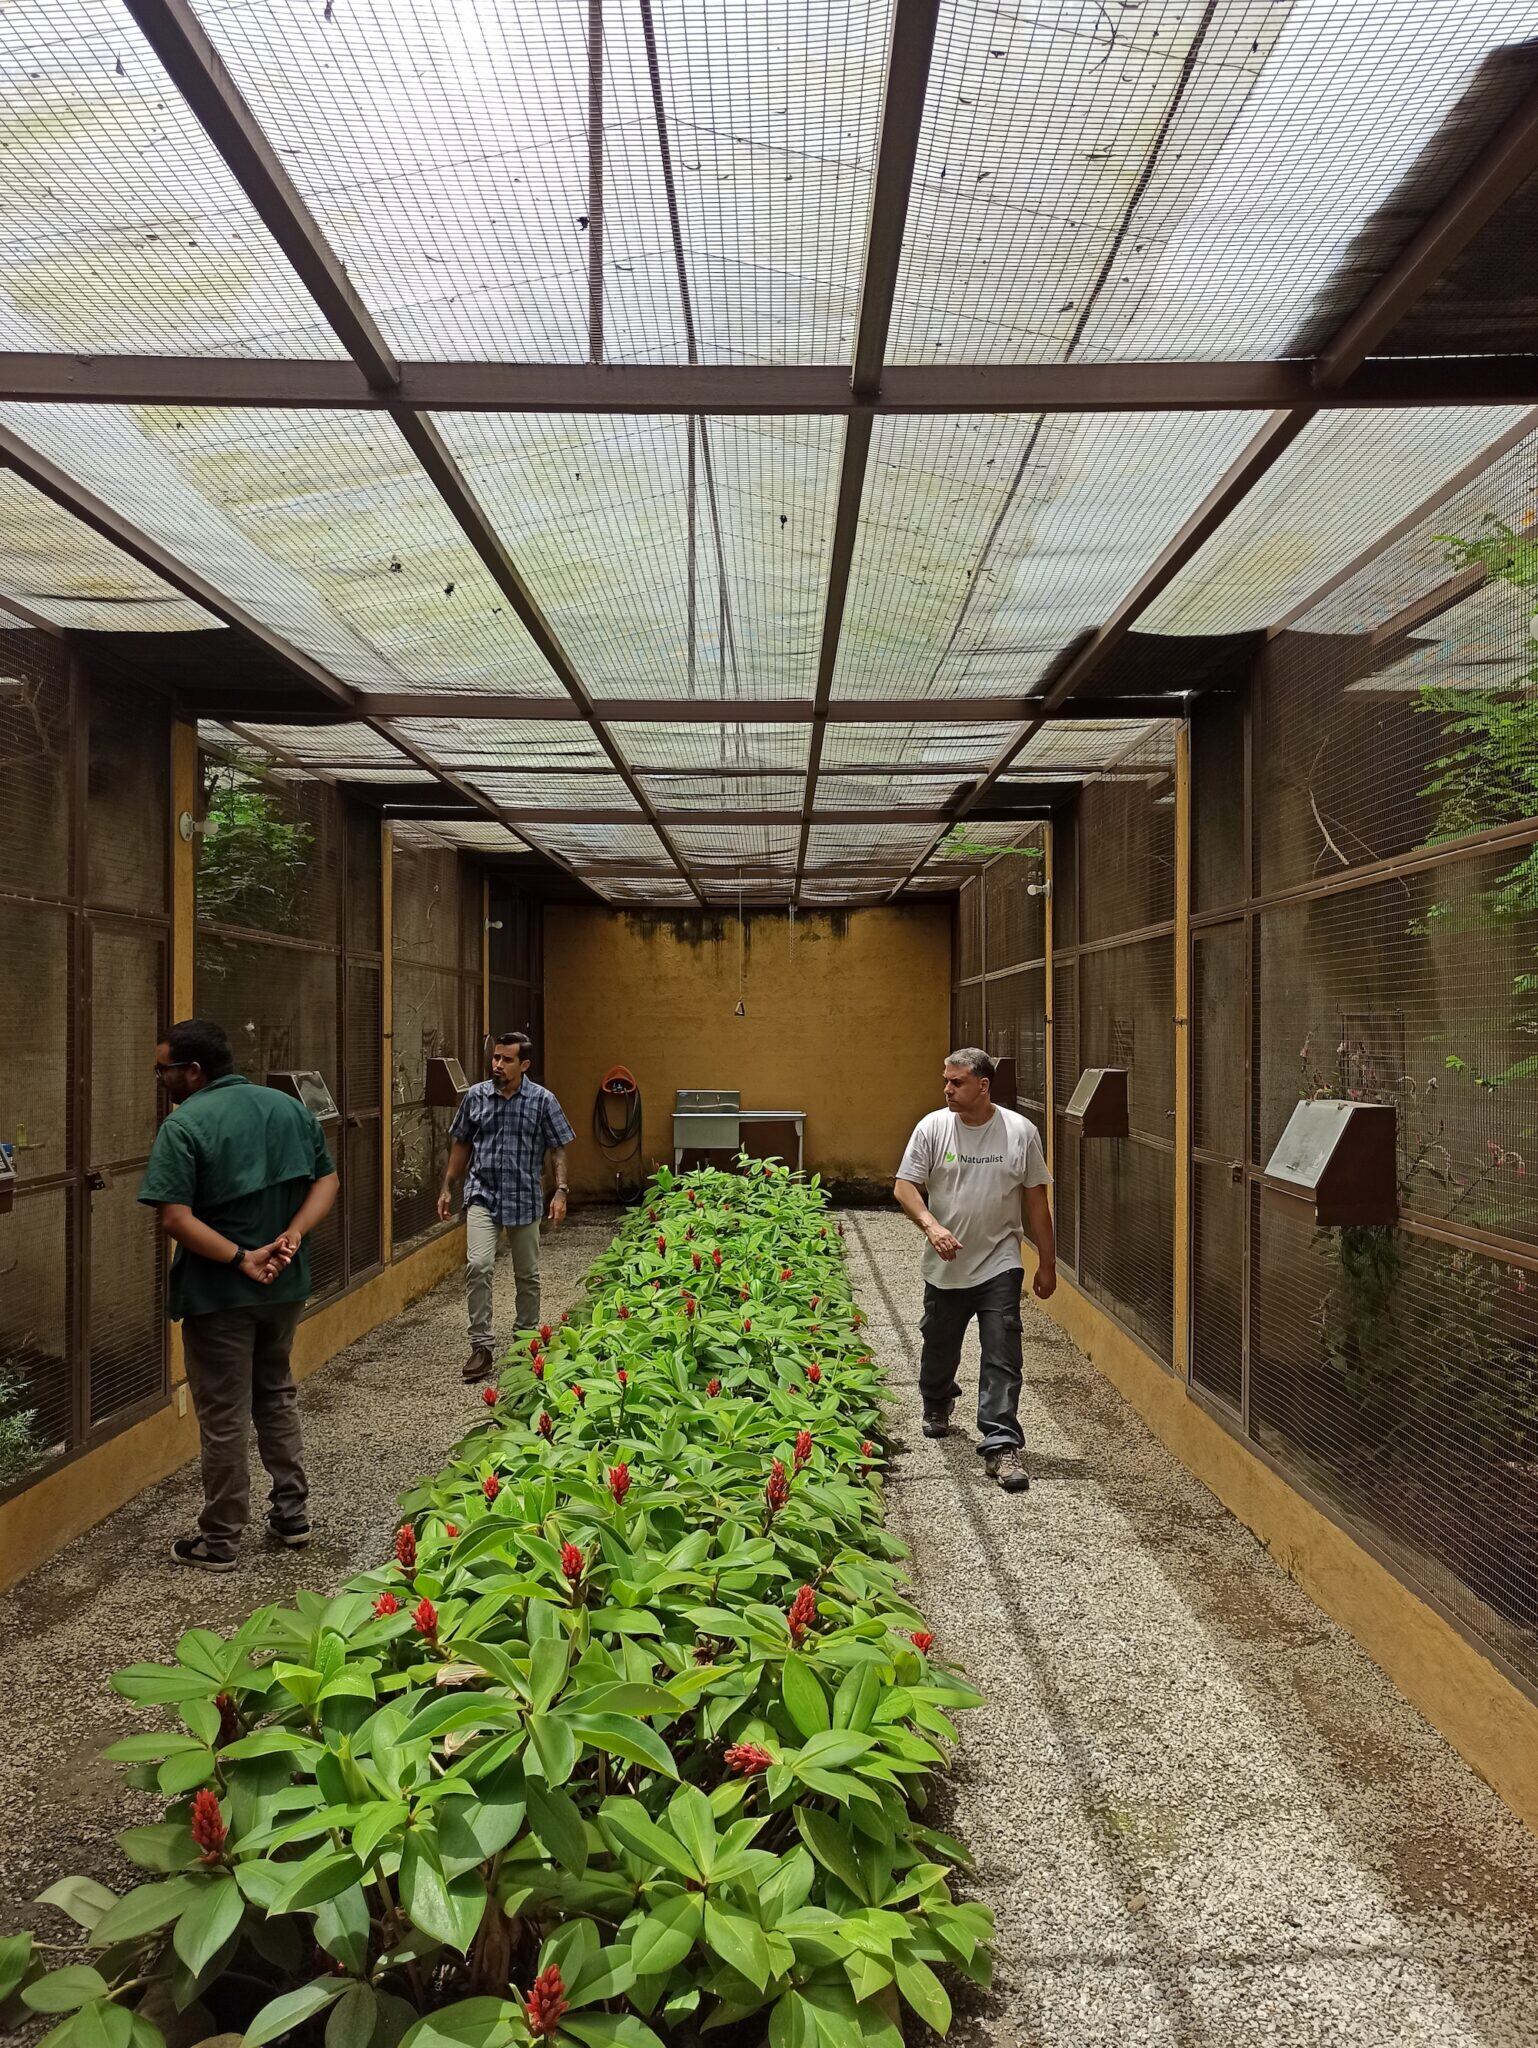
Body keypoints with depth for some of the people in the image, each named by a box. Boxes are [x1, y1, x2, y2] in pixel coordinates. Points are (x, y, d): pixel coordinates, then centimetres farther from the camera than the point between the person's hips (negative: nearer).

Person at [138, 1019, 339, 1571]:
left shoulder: (184, 1125, -15)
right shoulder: (289, 1107, 4)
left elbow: (175, 1219, -24)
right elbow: (326, 1181, 2)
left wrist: (241, 1259, -21)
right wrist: (291, 1238, -9)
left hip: (219, 1294, -6)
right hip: (287, 1286, 6)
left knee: (224, 1416, 6)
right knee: (277, 1395, 22)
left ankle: (220, 1540, 19)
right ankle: (293, 1515, 28)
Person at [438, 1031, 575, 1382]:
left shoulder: (542, 1100, -4)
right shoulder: (475, 1096, 1)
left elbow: (559, 1149, 0)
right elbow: (461, 1144, 12)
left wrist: (560, 1191, -11)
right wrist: (448, 1188, 10)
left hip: (525, 1198, 0)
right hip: (483, 1195, 0)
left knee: (527, 1274, 11)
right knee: (478, 1266, -16)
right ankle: (481, 1345, -6)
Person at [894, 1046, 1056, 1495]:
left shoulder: (1020, 1131, -5)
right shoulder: (933, 1127, -6)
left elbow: (1036, 1200, 1)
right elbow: (905, 1187, -6)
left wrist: (1047, 1264, 3)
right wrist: (931, 1225, -25)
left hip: (999, 1265, -2)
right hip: (945, 1267, 2)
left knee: (1002, 1359, -7)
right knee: (939, 1349, 20)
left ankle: (1001, 1447, -2)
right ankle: (936, 1407, 48)